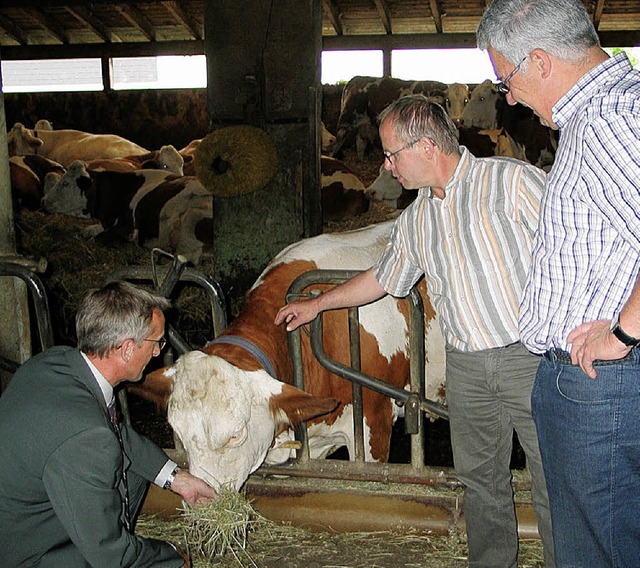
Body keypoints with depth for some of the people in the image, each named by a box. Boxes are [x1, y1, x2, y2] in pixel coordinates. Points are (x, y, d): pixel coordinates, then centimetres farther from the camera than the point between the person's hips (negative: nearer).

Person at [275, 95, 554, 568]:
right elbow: (384, 277, 27)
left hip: (532, 356, -5)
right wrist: (319, 303, 35)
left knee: (555, 485, 2)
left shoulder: (512, 180, -7)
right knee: (480, 480, 15)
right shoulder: (415, 220, 12)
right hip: (466, 366, 6)